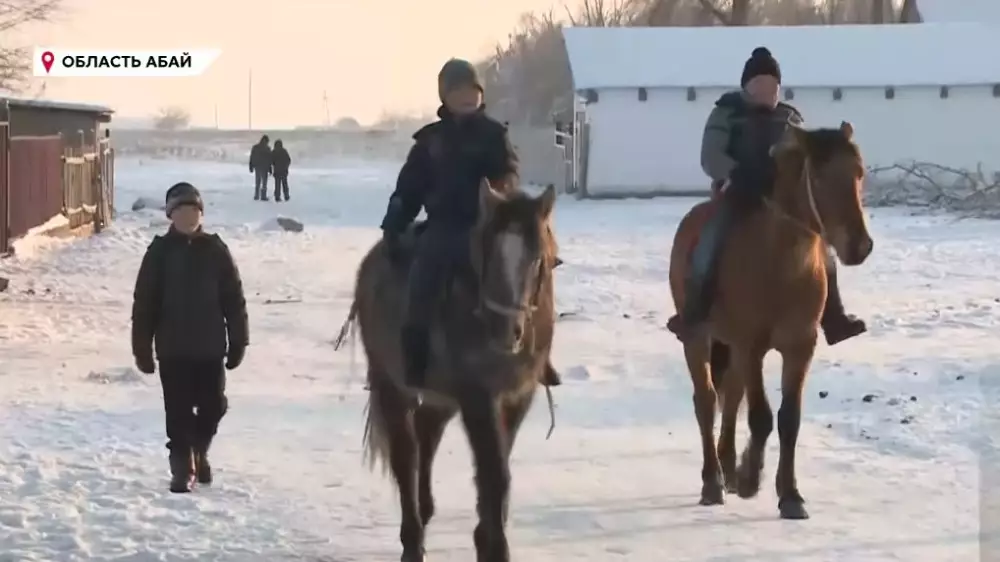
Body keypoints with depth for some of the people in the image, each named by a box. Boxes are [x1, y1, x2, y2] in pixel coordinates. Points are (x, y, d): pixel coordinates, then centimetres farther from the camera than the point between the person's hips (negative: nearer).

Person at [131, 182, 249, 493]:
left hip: (210, 349, 1)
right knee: (178, 411, 0)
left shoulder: (215, 251, 1)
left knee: (213, 406, 7)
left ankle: (199, 452, 33)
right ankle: (183, 467, 9)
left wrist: (238, 342, 2)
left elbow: (234, 299, 4)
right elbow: (144, 303, -1)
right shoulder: (160, 253, -2)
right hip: (172, 350, -1)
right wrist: (142, 348, -3)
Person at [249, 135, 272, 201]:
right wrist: (270, 169, -4)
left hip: (257, 167, 5)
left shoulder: (255, 147, 3)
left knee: (257, 182, 14)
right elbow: (269, 160, -10)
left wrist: (251, 167, 12)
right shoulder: (267, 149, -12)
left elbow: (251, 158, 6)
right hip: (264, 168, -5)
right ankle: (263, 196, -2)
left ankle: (256, 196, 14)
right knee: (264, 182, 1)